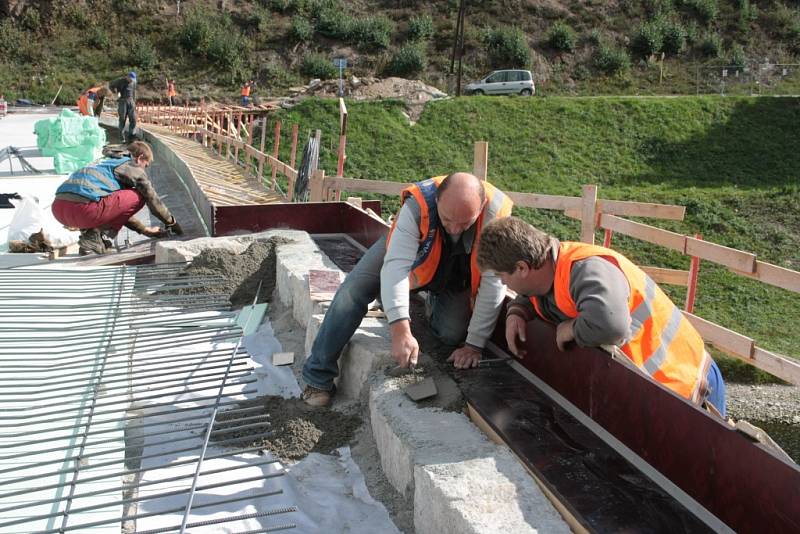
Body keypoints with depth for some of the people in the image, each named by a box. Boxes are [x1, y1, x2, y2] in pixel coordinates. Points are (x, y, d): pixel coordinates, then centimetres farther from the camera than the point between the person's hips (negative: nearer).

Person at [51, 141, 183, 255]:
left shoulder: (109, 163, 35)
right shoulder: (133, 167, 10)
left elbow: (120, 209, 40)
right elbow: (153, 199, 13)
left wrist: (144, 229, 42)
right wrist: (171, 223, 28)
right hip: (81, 208, -9)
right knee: (138, 196, 5)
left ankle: (89, 232, 12)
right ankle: (96, 237, -1)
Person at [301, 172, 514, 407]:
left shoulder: (497, 214, -37)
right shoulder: (417, 205, -40)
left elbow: (493, 286, -31)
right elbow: (395, 266, -46)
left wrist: (474, 345, -28)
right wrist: (400, 331, -56)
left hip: (456, 276, 1)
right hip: (404, 247, -1)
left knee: (452, 334, -12)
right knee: (353, 290, -19)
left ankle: (435, 301, 26)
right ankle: (318, 377, -6)